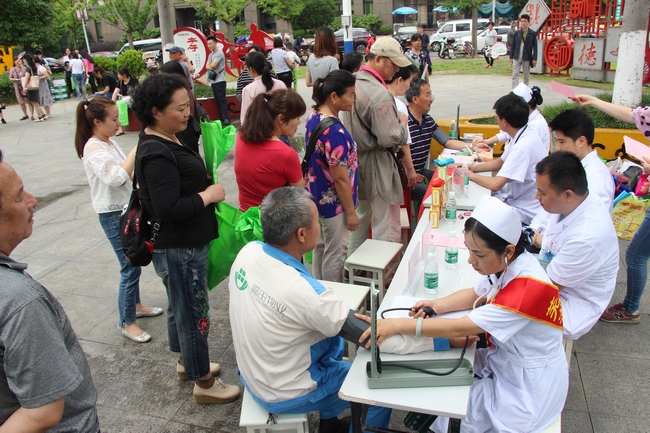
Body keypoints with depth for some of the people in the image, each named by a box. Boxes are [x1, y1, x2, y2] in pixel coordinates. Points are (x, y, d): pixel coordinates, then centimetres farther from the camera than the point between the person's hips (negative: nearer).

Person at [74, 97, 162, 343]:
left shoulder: (109, 143, 9)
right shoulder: (93, 149, -19)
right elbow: (116, 178, -32)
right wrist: (136, 151, -27)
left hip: (128, 209, 9)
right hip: (113, 214, -9)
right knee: (130, 267, -3)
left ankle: (135, 305, 37)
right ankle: (126, 322, 11)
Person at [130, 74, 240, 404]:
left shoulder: (163, 141, 8)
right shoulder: (157, 154, -24)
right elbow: (168, 209, -30)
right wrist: (209, 195, -19)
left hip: (182, 244, 11)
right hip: (179, 249, -11)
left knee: (179, 306, 25)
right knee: (194, 313, 4)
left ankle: (185, 362, 46)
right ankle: (204, 383, 23)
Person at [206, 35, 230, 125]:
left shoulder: (219, 53, -10)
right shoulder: (210, 54, 17)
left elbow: (212, 66, -16)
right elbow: (207, 67, 8)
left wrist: (209, 66, 4)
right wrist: (211, 67, -11)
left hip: (220, 80, -8)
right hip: (213, 80, 8)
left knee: (222, 99, -11)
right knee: (217, 100, 9)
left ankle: (226, 118, -11)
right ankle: (221, 116, 15)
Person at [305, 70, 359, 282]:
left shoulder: (313, 118, 0)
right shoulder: (334, 131, -28)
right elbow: (340, 179, -24)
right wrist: (351, 212, -15)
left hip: (317, 195, 9)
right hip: (333, 201, -9)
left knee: (320, 246, 22)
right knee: (335, 253, 8)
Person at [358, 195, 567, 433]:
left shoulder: (529, 287, -33)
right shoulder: (506, 264, -10)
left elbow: (459, 328, -32)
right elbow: (475, 295, 8)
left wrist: (396, 325, -31)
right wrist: (436, 305, -10)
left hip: (525, 386, -7)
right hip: (503, 362, 7)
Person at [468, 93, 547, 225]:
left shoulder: (523, 147, -28)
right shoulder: (523, 135, 1)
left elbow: (495, 184, -30)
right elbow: (500, 162, 17)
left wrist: (471, 175, -13)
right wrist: (473, 167, 4)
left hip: (525, 212, -9)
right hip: (516, 197, 9)